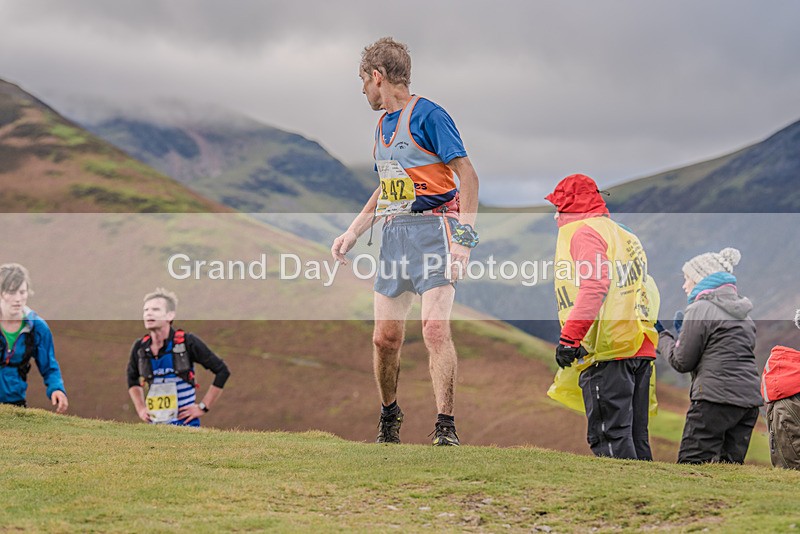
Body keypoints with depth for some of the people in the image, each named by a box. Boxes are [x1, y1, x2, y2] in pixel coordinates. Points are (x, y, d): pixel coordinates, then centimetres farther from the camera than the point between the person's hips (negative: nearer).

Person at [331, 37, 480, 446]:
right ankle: (389, 417, 24)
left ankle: (446, 427, -15)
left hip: (432, 231, -8)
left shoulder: (427, 116, -8)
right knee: (385, 337, 5)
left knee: (435, 328, -18)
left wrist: (462, 239, -20)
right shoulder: (383, 124, 19)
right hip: (393, 234, 8)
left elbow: (468, 177, -12)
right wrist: (351, 234, 21)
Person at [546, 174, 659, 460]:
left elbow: (595, 284, -18)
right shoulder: (624, 235, 25)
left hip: (607, 351, -9)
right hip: (641, 349, 9)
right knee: (635, 436, 11)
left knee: (610, 439, -10)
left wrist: (570, 337, -23)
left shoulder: (582, 232, -2)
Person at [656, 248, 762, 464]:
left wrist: (662, 337, 14)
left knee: (690, 463, -8)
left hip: (716, 399, -8)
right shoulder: (742, 312, 22)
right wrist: (683, 336, 26)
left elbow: (681, 361, -4)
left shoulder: (700, 308, -4)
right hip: (749, 400, 8)